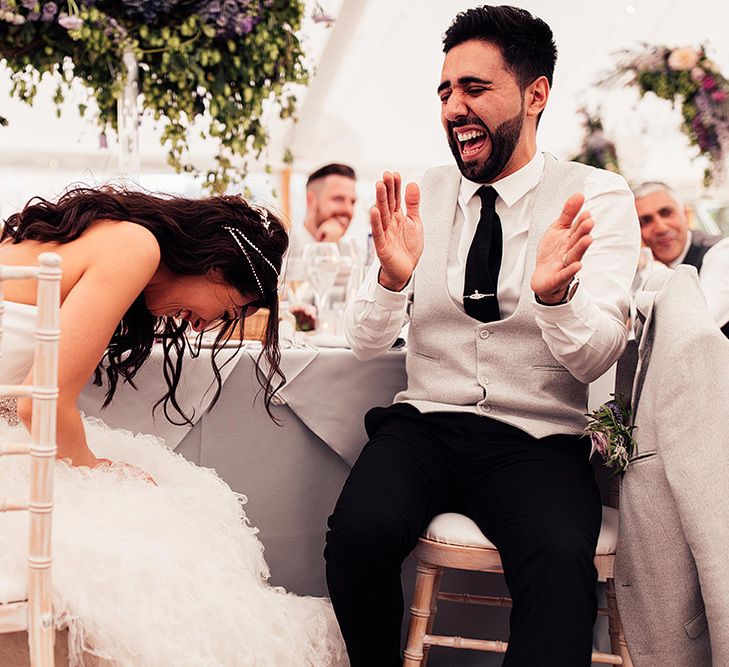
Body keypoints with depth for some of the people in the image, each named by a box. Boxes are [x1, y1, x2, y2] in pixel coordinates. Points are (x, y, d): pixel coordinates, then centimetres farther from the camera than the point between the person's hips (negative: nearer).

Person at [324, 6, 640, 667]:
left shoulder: (599, 196, 0)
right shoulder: (423, 196, 8)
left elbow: (595, 359, -9)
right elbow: (366, 343, 4)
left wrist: (554, 294, -31)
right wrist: (392, 279, -19)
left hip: (538, 443, -3)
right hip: (423, 425, 3)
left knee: (559, 563, -35)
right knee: (360, 532, -27)